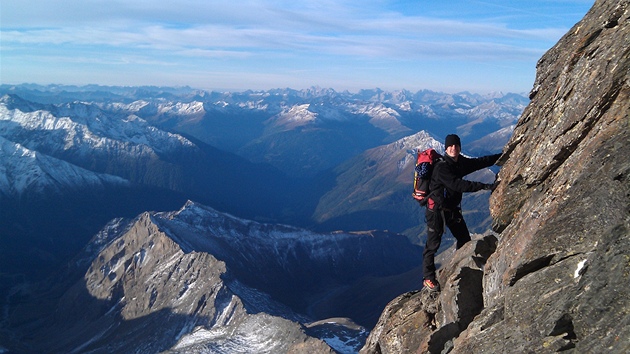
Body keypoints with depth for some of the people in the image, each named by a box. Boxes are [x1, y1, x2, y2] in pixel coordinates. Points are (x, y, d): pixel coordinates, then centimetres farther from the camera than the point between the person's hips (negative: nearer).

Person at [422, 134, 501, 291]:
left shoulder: (461, 162, 2)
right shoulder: (441, 167, -23)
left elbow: (480, 162, 9)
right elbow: (458, 185, -31)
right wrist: (484, 186, -34)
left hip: (453, 208, 8)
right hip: (437, 209, -8)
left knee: (464, 239, 13)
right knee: (433, 244, -4)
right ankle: (428, 278, 8)